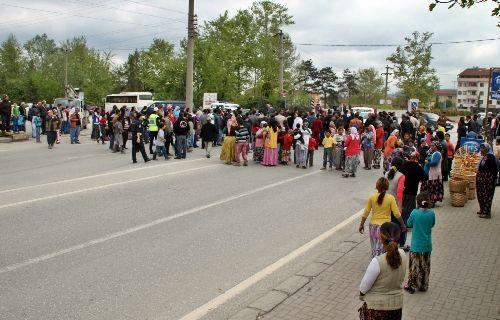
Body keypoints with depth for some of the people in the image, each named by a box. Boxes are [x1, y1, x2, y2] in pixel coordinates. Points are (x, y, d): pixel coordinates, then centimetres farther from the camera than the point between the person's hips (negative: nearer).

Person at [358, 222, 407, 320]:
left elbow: (364, 287, -17)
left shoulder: (377, 262, -29)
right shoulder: (403, 255, -12)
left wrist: (361, 295, 2)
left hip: (377, 306, -5)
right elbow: (401, 279, 4)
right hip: (397, 305, 5)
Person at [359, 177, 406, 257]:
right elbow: (397, 214, -8)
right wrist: (403, 224, 5)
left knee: (375, 249, 17)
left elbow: (366, 213, 0)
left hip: (373, 226, 2)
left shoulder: (372, 197, -5)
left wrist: (362, 224, 10)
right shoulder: (390, 198, -10)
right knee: (381, 250, 3)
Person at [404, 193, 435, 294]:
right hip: (427, 245, 3)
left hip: (416, 245, -3)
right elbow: (432, 224, 8)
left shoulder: (414, 213, -18)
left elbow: (409, 224, -3)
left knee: (414, 266, 8)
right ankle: (423, 286, 27)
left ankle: (411, 286, 17)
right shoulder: (432, 213, -9)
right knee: (425, 266, 16)